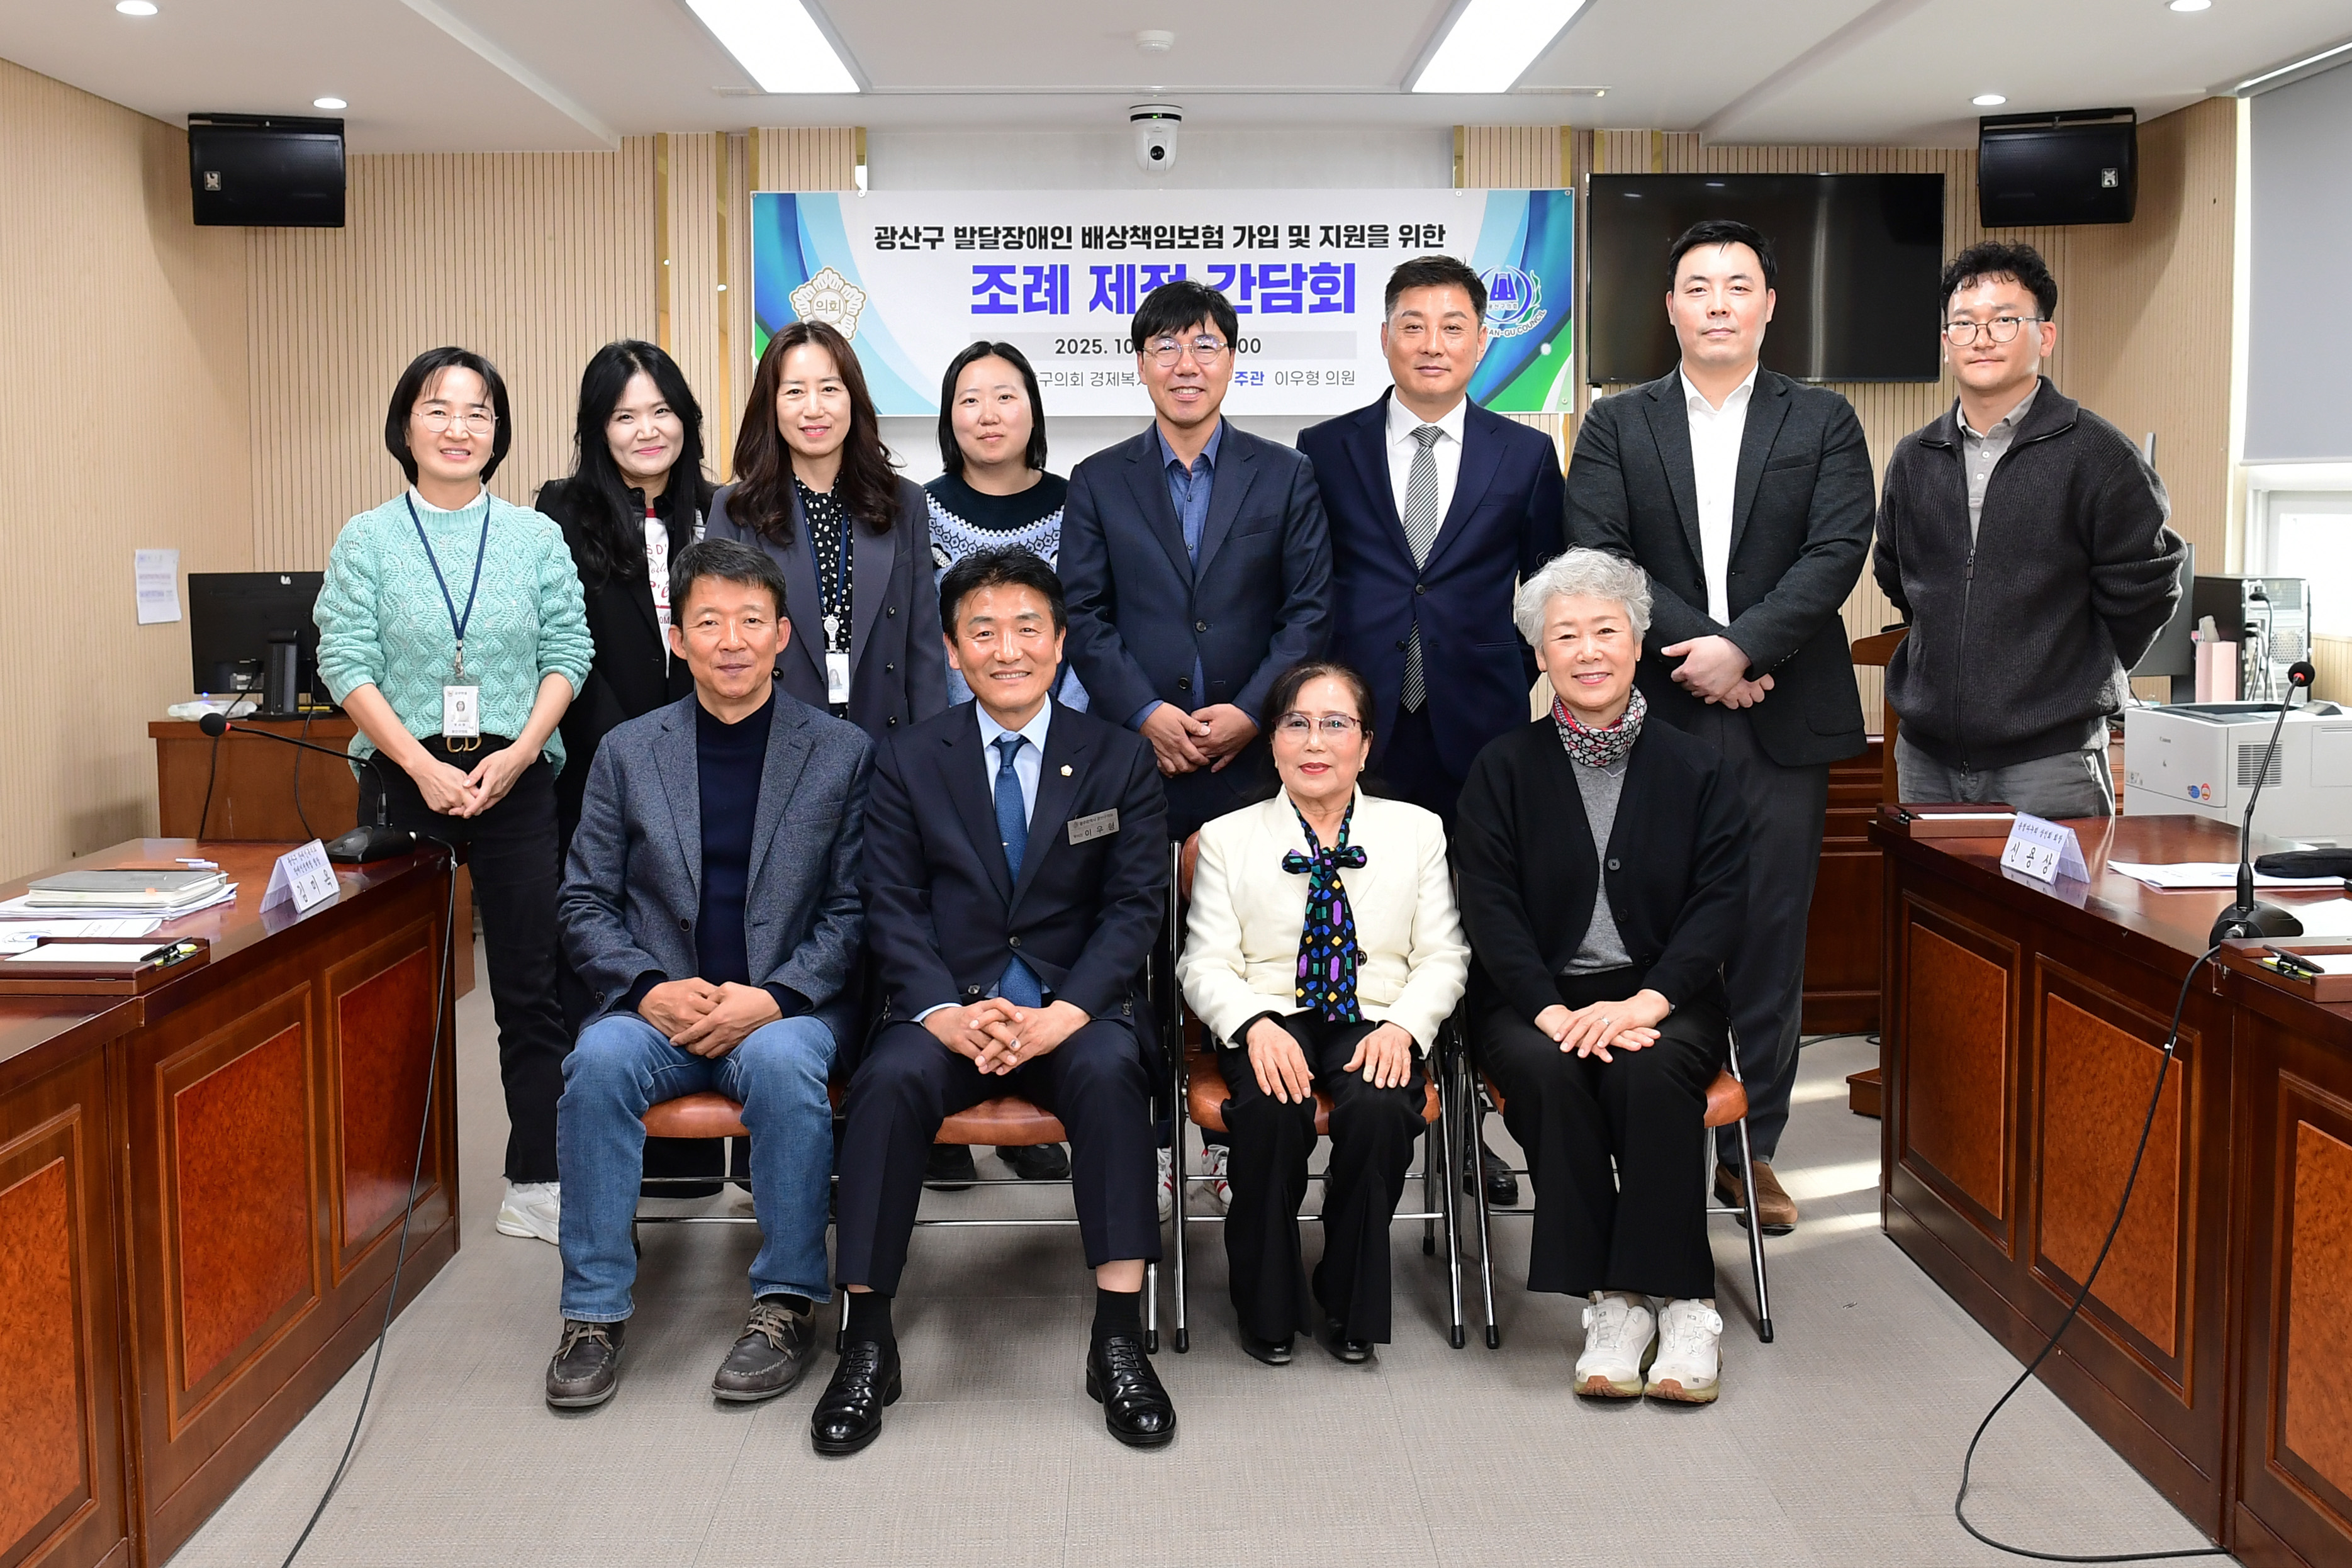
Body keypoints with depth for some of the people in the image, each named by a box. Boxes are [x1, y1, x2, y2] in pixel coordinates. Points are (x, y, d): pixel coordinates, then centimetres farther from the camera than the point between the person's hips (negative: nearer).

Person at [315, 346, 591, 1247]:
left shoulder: (536, 538, 6)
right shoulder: (367, 541, 3)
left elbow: (567, 655, 3)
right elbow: (347, 665, -3)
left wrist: (518, 754, -11)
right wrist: (424, 766, -13)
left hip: (517, 782, 1)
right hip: (405, 779, 0)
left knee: (532, 987, 1)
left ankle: (536, 1185, 7)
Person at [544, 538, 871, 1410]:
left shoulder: (841, 754, 4)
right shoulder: (627, 752, 9)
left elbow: (852, 910, 0)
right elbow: (586, 903, 8)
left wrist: (772, 998, -15)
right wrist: (650, 989, -11)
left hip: (787, 1008, -2)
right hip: (661, 1008, 2)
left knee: (783, 1062, -34)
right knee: (600, 1061, -29)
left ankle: (787, 1303, -19)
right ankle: (595, 1311, -17)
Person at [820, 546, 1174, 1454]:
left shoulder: (1119, 762, 8)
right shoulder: (908, 763, 9)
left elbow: (1134, 908, -1)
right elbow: (894, 907, 2)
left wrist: (1062, 1016, -17)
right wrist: (945, 1012, -17)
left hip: (1076, 1011, 0)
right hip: (950, 1007, 1)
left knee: (1109, 1070, -33)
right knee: (891, 1079, -31)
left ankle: (1118, 1341, -28)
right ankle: (866, 1343, -21)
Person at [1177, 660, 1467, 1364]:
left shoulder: (1417, 830, 14)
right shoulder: (1228, 837, 11)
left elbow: (1443, 956, 8)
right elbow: (1207, 963, 4)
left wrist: (1402, 1026, -12)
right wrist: (1256, 1026, -18)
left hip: (1376, 1023, 1)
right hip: (1270, 1020, 0)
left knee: (1379, 1108, -33)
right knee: (1273, 1108, -34)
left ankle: (1350, 1306, -9)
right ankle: (1266, 1309, -10)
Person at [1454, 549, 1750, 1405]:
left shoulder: (1700, 769, 7)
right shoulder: (1503, 769, 6)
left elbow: (1720, 904, -2)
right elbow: (1492, 909, -3)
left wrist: (1643, 1002, -19)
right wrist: (1556, 1012, -20)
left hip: (1662, 998, 0)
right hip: (1535, 998, 0)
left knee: (1649, 1072, -32)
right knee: (1547, 1071, -32)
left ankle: (1682, 1302, -22)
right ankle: (1612, 1302, -23)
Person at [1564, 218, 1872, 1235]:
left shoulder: (1824, 423, 9)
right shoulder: (1617, 426, 8)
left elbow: (1837, 552, -3)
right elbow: (1597, 557, -4)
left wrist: (1743, 647, -16)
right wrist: (1699, 651, -14)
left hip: (1781, 724, 1)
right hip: (1654, 718, 0)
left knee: (1770, 937, 5)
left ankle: (1750, 1146, 16)